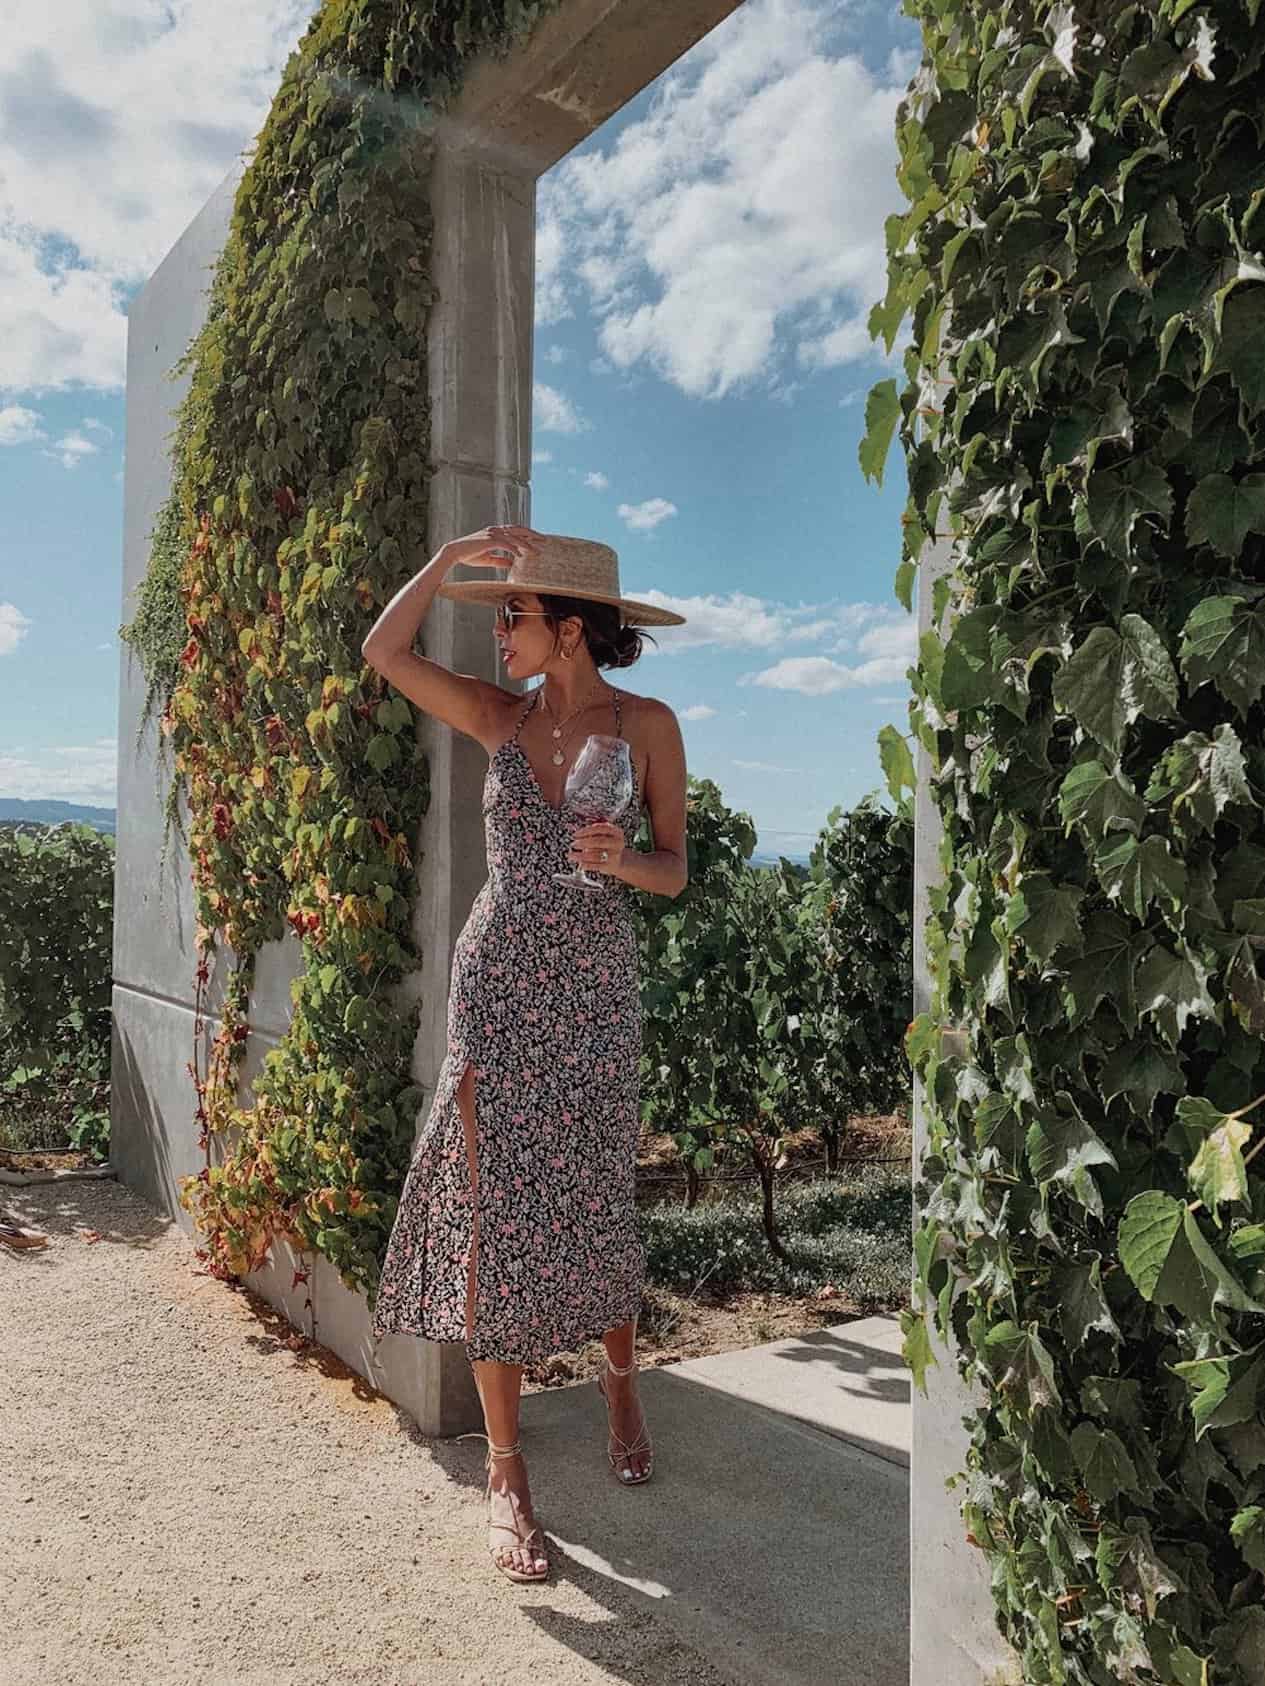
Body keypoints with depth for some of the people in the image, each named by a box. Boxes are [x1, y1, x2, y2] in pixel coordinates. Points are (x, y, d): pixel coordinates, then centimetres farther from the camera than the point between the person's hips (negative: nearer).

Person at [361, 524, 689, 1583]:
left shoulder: (648, 724, -2)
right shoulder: (503, 717, 4)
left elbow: (675, 873, 0)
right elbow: (383, 652, -5)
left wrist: (621, 860, -21)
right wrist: (453, 554, -9)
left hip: (598, 991, -1)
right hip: (497, 985, 2)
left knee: (593, 1205, 10)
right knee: (495, 1215, 0)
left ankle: (622, 1380, 40)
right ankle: (506, 1473, 13)